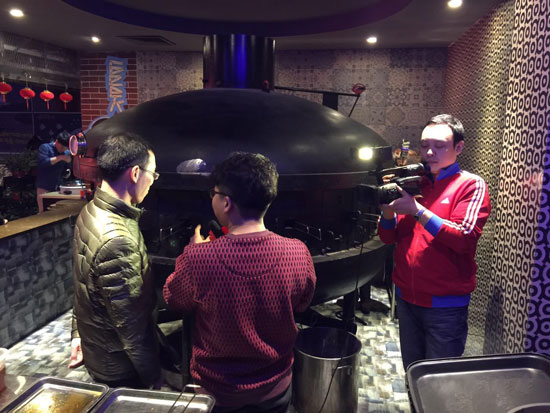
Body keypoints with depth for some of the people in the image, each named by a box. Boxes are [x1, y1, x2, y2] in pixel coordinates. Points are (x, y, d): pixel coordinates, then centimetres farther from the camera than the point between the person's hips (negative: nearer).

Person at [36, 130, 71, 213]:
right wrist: (60, 157, -23)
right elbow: (43, 162, -21)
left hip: (58, 188, 4)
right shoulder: (44, 147, -4)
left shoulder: (66, 153, 8)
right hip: (44, 188, -4)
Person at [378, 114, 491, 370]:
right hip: (407, 298, 5)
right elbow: (388, 237, 4)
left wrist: (416, 210, -25)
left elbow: (464, 238, -21)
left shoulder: (471, 185, -6)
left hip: (445, 303, -5)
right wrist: (388, 211, -16)